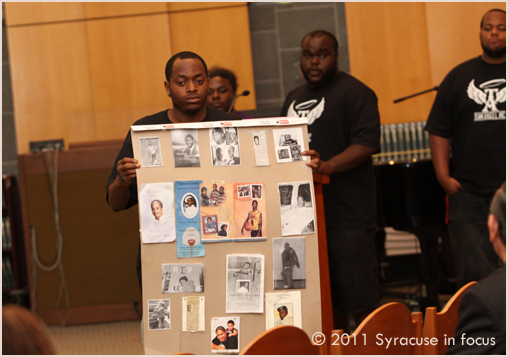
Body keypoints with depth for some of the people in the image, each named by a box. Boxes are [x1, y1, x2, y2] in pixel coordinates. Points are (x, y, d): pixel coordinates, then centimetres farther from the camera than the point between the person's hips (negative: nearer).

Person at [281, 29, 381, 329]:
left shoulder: (355, 92, -4)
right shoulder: (294, 98, 21)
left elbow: (366, 144, -15)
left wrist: (327, 166, -28)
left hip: (346, 214, -8)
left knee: (359, 303, -10)